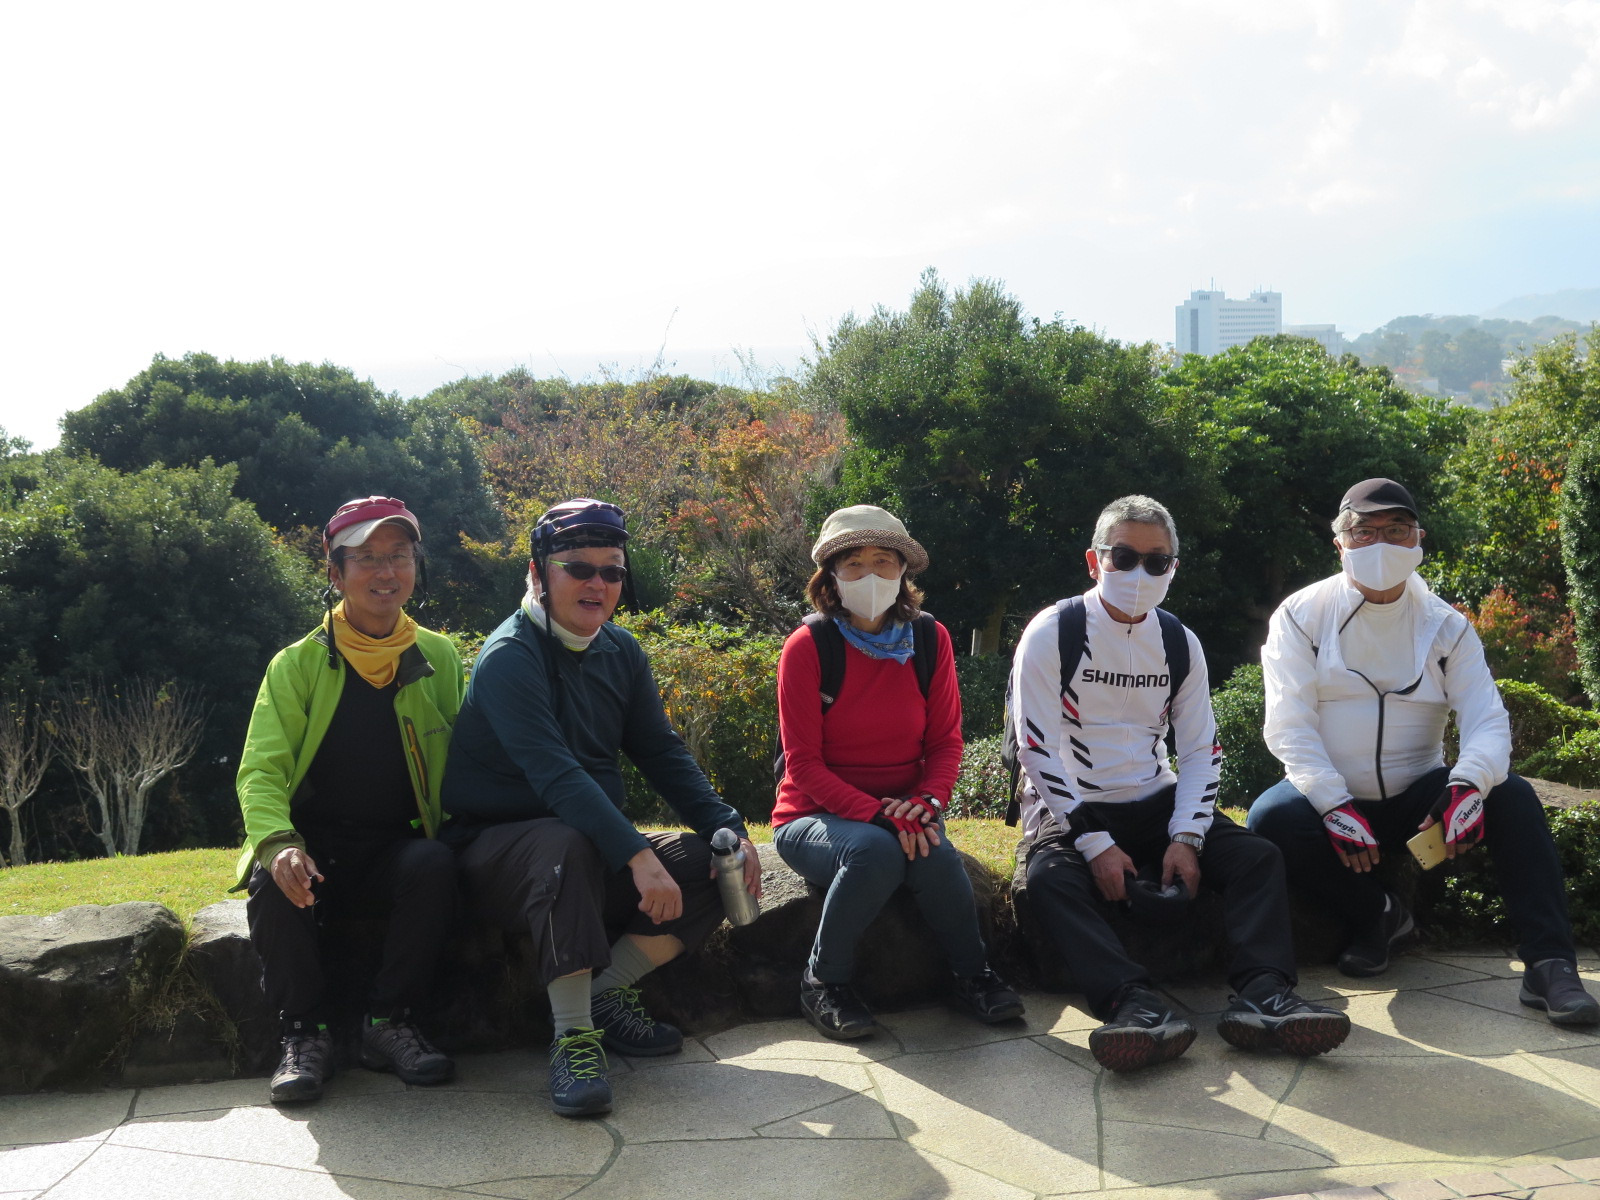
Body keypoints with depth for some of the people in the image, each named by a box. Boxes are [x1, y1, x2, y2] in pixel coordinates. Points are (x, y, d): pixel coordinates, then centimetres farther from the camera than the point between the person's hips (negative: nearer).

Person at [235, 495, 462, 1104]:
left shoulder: (439, 658, 6)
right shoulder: (299, 664, 0)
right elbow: (261, 769, -8)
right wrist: (278, 843, -29)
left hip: (398, 847, 1)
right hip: (316, 843, -1)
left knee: (435, 865, -32)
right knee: (275, 884, -33)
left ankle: (388, 1022, -14)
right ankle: (306, 1033, -13)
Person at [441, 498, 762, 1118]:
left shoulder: (620, 652, 6)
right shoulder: (509, 658, -18)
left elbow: (662, 753, 7)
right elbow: (556, 776, -31)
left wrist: (728, 828, -9)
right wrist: (638, 857, -41)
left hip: (598, 847, 7)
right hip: (495, 852, -7)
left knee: (714, 865, -11)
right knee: (568, 845, -39)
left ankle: (606, 995, -3)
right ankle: (572, 1036, -30)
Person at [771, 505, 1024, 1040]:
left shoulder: (931, 639, 1)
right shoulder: (808, 646, -10)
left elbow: (946, 743, 4)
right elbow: (804, 764, -13)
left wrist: (924, 803, -17)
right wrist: (877, 815, -26)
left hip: (902, 812, 3)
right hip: (816, 816, -3)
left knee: (935, 856, -32)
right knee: (876, 851, -36)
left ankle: (972, 975, -6)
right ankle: (824, 981, -14)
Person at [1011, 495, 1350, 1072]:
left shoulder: (1179, 643, 8)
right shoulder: (1053, 634, -7)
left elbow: (1200, 752, 7)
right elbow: (1039, 750, -13)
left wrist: (1186, 836, -11)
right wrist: (1095, 844, -20)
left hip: (1155, 803, 5)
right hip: (1069, 807, -4)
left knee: (1259, 856, -17)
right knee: (1049, 878, -36)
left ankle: (1262, 994, -34)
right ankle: (1135, 1002, -50)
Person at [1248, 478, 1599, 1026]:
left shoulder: (1446, 626, 3)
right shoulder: (1300, 616, -4)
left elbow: (1487, 720, -8)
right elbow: (1289, 727, -12)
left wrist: (1468, 784, -31)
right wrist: (1337, 806, -27)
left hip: (1418, 801, 2)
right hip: (1331, 799, -1)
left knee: (1513, 796, -24)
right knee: (1272, 818, -32)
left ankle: (1550, 965, -24)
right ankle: (1376, 914, -6)